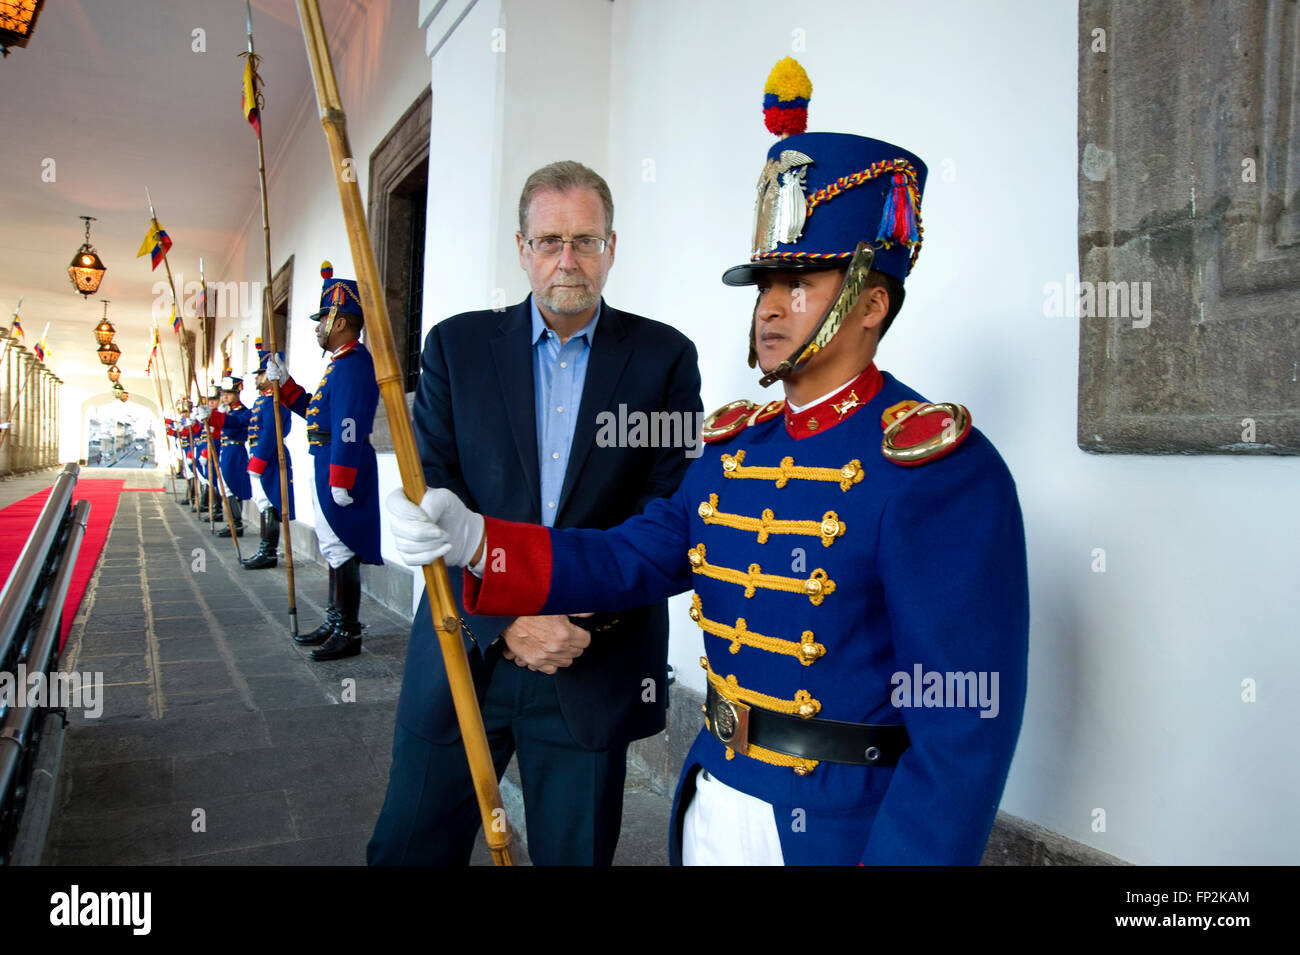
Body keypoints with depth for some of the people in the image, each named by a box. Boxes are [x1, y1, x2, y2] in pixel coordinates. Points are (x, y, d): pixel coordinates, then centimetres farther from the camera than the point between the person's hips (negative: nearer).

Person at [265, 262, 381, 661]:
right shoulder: (340, 362, 18)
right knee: (333, 547, 17)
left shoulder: (354, 362, -17)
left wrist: (340, 481, -26)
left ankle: (349, 633, 4)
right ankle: (335, 623, 28)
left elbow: (350, 426, -24)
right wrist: (283, 382, 19)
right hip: (328, 465, 11)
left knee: (341, 549, -5)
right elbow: (313, 408, 27)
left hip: (342, 467, -11)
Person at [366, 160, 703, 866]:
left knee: (577, 852, 14)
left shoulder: (665, 357, 0)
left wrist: (587, 619, -13)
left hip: (597, 669, 0)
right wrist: (506, 621, -13)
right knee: (408, 847, 12)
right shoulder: (457, 345, 2)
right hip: (465, 652, 1)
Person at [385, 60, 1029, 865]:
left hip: (846, 827, -6)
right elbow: (635, 558, 0)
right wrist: (476, 542, -12)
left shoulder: (939, 468, -20)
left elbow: (967, 721, -22)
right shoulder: (735, 446, 4)